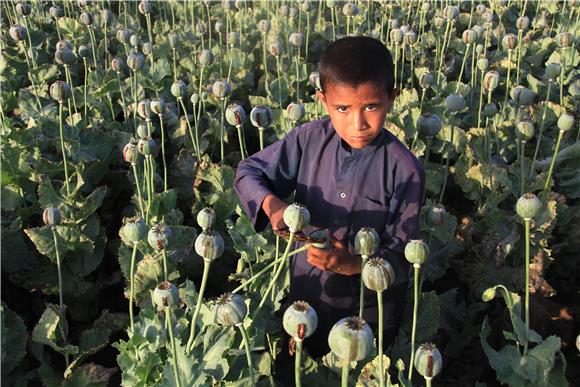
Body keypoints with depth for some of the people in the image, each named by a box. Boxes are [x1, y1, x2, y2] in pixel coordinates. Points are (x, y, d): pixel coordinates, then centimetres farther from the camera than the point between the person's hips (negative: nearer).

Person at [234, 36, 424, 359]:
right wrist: (272, 205, -28)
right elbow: (249, 172, -7)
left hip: (368, 310, -2)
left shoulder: (404, 170, -23)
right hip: (306, 293, 3)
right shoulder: (310, 139, -14)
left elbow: (403, 255, -20)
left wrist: (352, 264, -38)